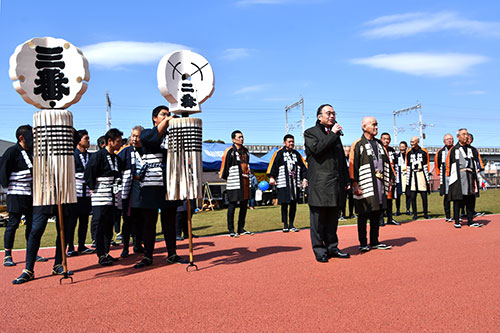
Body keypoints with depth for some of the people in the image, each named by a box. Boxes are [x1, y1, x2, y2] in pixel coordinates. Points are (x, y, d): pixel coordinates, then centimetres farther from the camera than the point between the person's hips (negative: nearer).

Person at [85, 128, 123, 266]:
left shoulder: (117, 158, 15)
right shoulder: (97, 156, -9)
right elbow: (88, 174, -11)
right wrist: (94, 189, -8)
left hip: (113, 199, 7)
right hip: (101, 199, -7)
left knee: (110, 226, 10)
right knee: (101, 226, -3)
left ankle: (106, 253, 19)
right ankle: (101, 256, 3)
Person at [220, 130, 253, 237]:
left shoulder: (245, 151, 16)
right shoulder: (229, 151, -7)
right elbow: (224, 165, -4)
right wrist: (223, 178, -1)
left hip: (245, 182, 7)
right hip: (234, 183, -7)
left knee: (244, 205, 9)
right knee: (232, 204, -3)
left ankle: (241, 228, 19)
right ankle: (231, 230, 4)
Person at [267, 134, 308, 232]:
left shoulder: (297, 154, 16)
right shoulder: (279, 153, 2)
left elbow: (303, 167, 16)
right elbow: (273, 164, -6)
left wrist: (304, 178, 7)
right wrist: (272, 177, -15)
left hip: (295, 183, 4)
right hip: (283, 184, -4)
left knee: (293, 204, 6)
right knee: (284, 204, -1)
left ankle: (291, 225, 15)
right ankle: (285, 225, 10)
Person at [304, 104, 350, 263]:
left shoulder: (336, 134, 21)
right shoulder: (310, 132, 3)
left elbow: (342, 159, 22)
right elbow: (317, 148, -16)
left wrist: (345, 179, 17)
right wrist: (332, 134, -9)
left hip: (336, 183, 6)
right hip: (319, 182, -6)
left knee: (333, 217, 10)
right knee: (318, 217, -1)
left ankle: (332, 247, 19)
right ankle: (319, 250, 6)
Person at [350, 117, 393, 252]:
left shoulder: (380, 144, 17)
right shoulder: (357, 145, -3)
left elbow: (387, 162, 20)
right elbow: (353, 165, -9)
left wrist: (389, 181, 14)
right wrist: (355, 184, -16)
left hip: (380, 185, 6)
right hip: (365, 186, -6)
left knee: (377, 214, 11)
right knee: (363, 215, 1)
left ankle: (374, 242, 21)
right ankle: (363, 244, 10)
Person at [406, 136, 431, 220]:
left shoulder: (424, 152, 1)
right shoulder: (409, 153, 8)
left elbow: (426, 167, 2)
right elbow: (408, 168, 10)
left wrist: (427, 179, -1)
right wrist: (408, 181, 7)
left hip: (421, 175, -2)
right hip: (412, 176, 2)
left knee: (424, 196, 2)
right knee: (412, 197, 0)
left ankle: (425, 213, 15)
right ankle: (415, 214, 10)